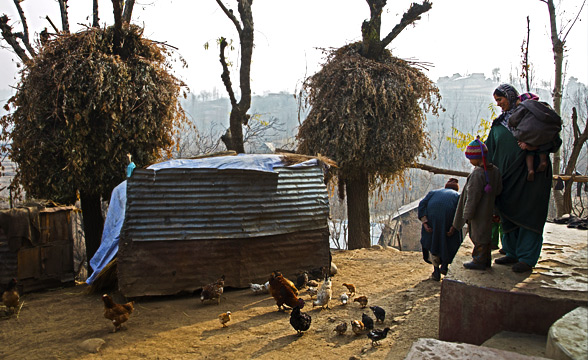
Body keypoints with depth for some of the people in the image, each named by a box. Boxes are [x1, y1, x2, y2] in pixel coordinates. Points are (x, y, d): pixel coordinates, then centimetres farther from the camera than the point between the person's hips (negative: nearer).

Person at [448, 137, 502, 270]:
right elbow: (498, 190, 10)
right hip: (489, 209, 9)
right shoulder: (495, 170, 1)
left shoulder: (477, 174, -25)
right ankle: (486, 259, 30)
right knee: (486, 233, 19)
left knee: (479, 236, 4)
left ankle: (479, 261, 16)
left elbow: (473, 196, -23)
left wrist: (467, 215, -16)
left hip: (479, 213, -9)